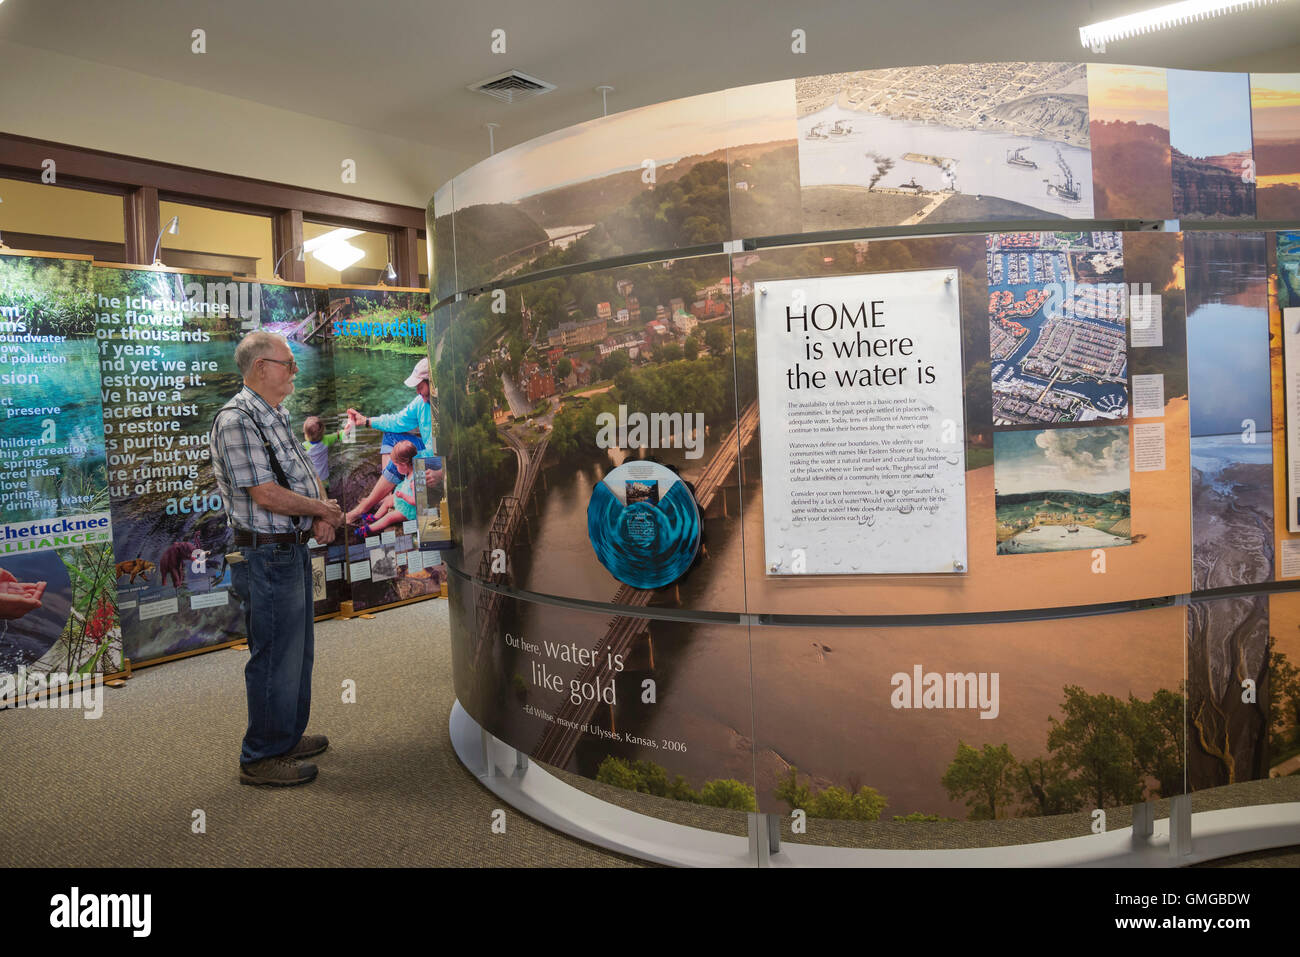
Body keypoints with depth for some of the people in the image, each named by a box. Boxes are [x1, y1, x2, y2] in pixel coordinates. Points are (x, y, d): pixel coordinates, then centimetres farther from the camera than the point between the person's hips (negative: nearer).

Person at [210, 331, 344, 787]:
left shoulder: (277, 417, 13)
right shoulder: (236, 420, -17)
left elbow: (307, 476, 18)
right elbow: (266, 494, -23)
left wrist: (323, 516, -2)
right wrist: (323, 508, -10)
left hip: (293, 551, 10)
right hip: (266, 557, -10)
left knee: (297, 651, 19)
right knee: (275, 657, -1)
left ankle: (288, 737, 34)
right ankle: (261, 758, 12)